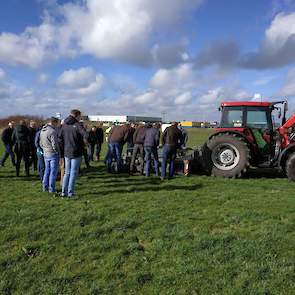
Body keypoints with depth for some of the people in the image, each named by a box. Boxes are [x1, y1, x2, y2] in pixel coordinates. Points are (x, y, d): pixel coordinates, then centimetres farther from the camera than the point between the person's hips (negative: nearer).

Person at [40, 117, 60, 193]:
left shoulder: (42, 131, 10)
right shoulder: (52, 131, -19)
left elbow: (41, 143, 17)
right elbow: (54, 144, -21)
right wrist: (57, 151, -7)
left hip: (45, 154, 8)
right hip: (53, 154, -8)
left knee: (47, 170, 17)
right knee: (53, 171, -1)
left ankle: (45, 187, 23)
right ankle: (52, 189, 3)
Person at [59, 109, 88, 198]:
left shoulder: (64, 125, 7)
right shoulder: (77, 125, -12)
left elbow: (60, 138, 5)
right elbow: (86, 135, -25)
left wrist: (64, 148, 12)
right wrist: (85, 142, -5)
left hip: (66, 153, 6)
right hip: (76, 153, -6)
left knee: (67, 172, 15)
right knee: (73, 173, 3)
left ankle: (64, 192, 18)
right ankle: (70, 193, 7)